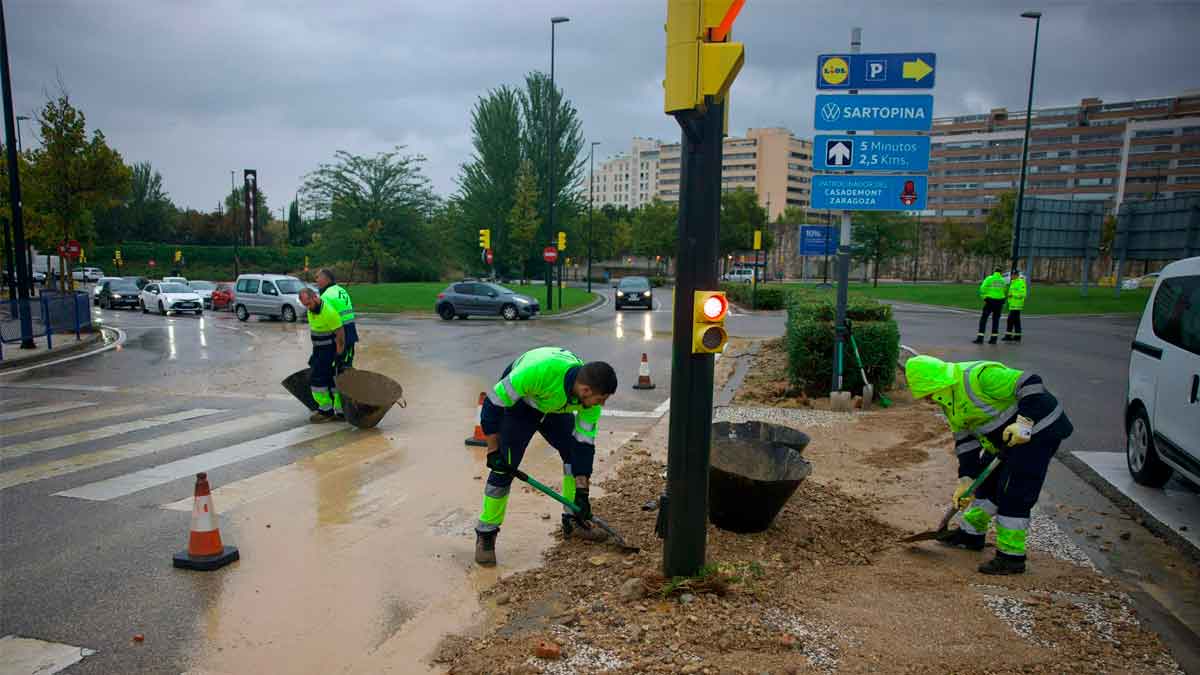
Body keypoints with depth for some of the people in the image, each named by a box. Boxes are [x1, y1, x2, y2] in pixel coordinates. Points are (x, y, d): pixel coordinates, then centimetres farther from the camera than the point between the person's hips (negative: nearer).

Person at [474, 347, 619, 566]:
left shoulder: (590, 399, -25)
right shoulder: (541, 370, -44)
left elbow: (584, 444, -14)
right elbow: (493, 402, -32)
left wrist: (582, 492, -14)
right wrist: (493, 450, -25)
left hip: (556, 409, 5)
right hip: (518, 402, -5)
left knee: (574, 452, -2)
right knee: (504, 467, -13)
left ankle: (573, 520, 16)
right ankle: (485, 535, 1)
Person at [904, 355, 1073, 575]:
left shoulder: (980, 376, -28)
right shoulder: (949, 400, 3)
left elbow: (1030, 384, -28)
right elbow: (965, 440, 6)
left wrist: (1024, 422, -34)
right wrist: (966, 479, 1)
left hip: (1037, 431, -10)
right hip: (1005, 440, 10)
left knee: (1014, 493, -10)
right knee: (986, 483, 17)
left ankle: (1011, 557, 0)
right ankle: (971, 534, 33)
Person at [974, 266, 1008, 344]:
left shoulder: (989, 278, -3)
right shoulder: (1003, 280, 7)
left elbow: (983, 288, -13)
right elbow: (1005, 291, 6)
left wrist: (984, 298, -5)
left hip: (990, 301, -3)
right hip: (1000, 301, 3)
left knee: (983, 318, 0)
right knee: (996, 319, 11)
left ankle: (980, 338, -8)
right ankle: (994, 338, 9)